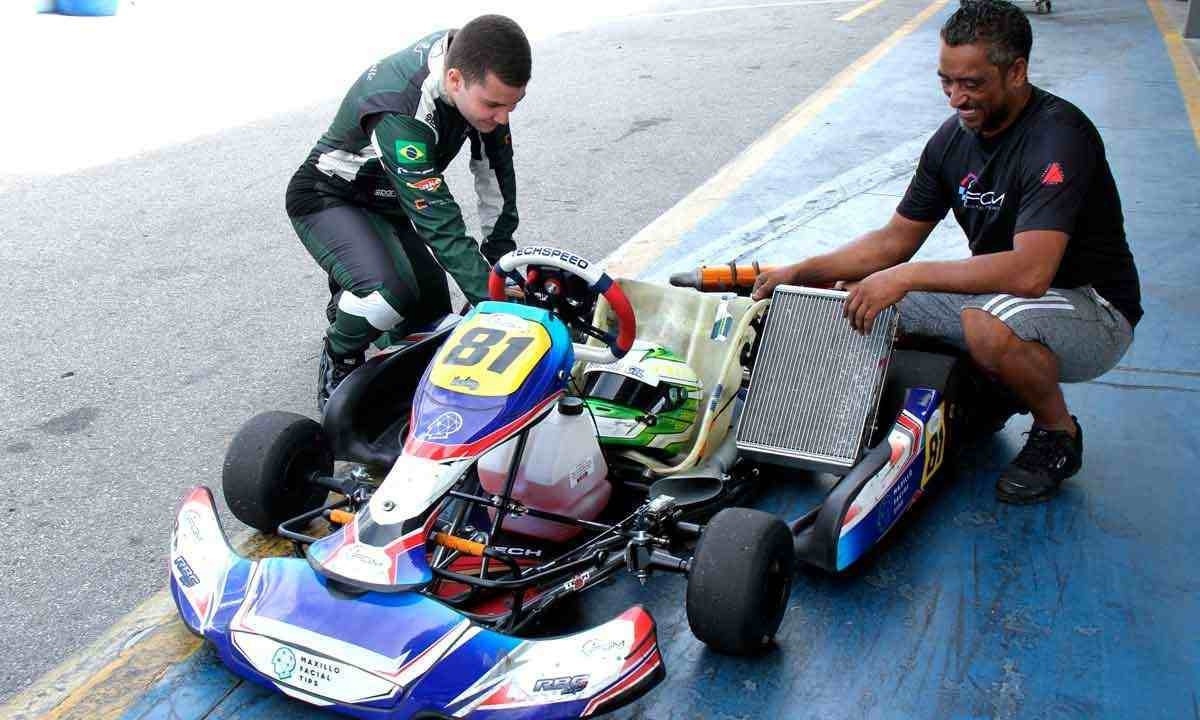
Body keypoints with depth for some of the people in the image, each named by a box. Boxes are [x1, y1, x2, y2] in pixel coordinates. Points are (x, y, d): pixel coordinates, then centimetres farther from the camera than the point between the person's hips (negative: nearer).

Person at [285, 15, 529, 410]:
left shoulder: (471, 56, -19)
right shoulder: (399, 114, -40)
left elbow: (494, 155, -5)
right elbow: (442, 226, -41)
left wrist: (500, 242, -5)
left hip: (391, 199, 7)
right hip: (328, 199, -7)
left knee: (432, 320, 4)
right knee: (390, 292, -34)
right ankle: (338, 363, -2)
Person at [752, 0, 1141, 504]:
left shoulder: (1058, 136, -25)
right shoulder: (954, 137, -1)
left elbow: (1030, 271, -37)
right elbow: (895, 239, 4)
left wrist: (906, 276, -35)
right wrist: (803, 272, -9)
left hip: (1093, 310, -7)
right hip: (997, 295, 7)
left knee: (988, 324, -40)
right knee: (858, 297, -4)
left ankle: (1058, 432, -7)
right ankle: (1003, 383, 9)